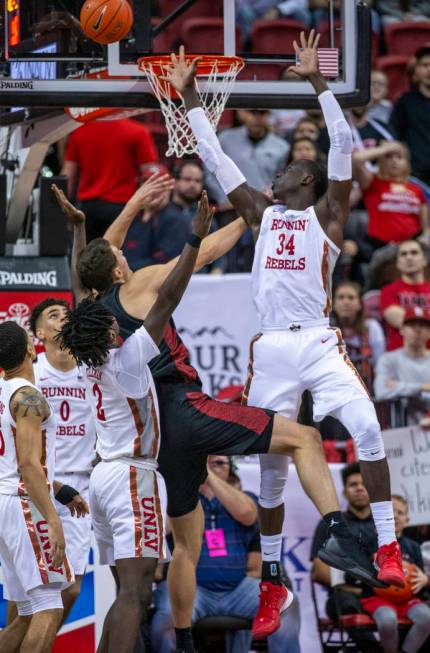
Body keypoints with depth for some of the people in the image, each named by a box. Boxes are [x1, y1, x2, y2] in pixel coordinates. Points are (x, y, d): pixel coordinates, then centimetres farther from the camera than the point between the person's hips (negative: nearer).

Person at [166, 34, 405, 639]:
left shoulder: (327, 212, 7)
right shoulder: (261, 212, 18)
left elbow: (343, 143, -5)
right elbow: (215, 156, 20)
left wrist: (317, 81, -9)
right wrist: (188, 96, 19)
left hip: (318, 343, -4)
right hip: (270, 349, 4)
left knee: (366, 428, -26)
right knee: (269, 465, 5)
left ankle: (388, 549, -23)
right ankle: (272, 582, 13)